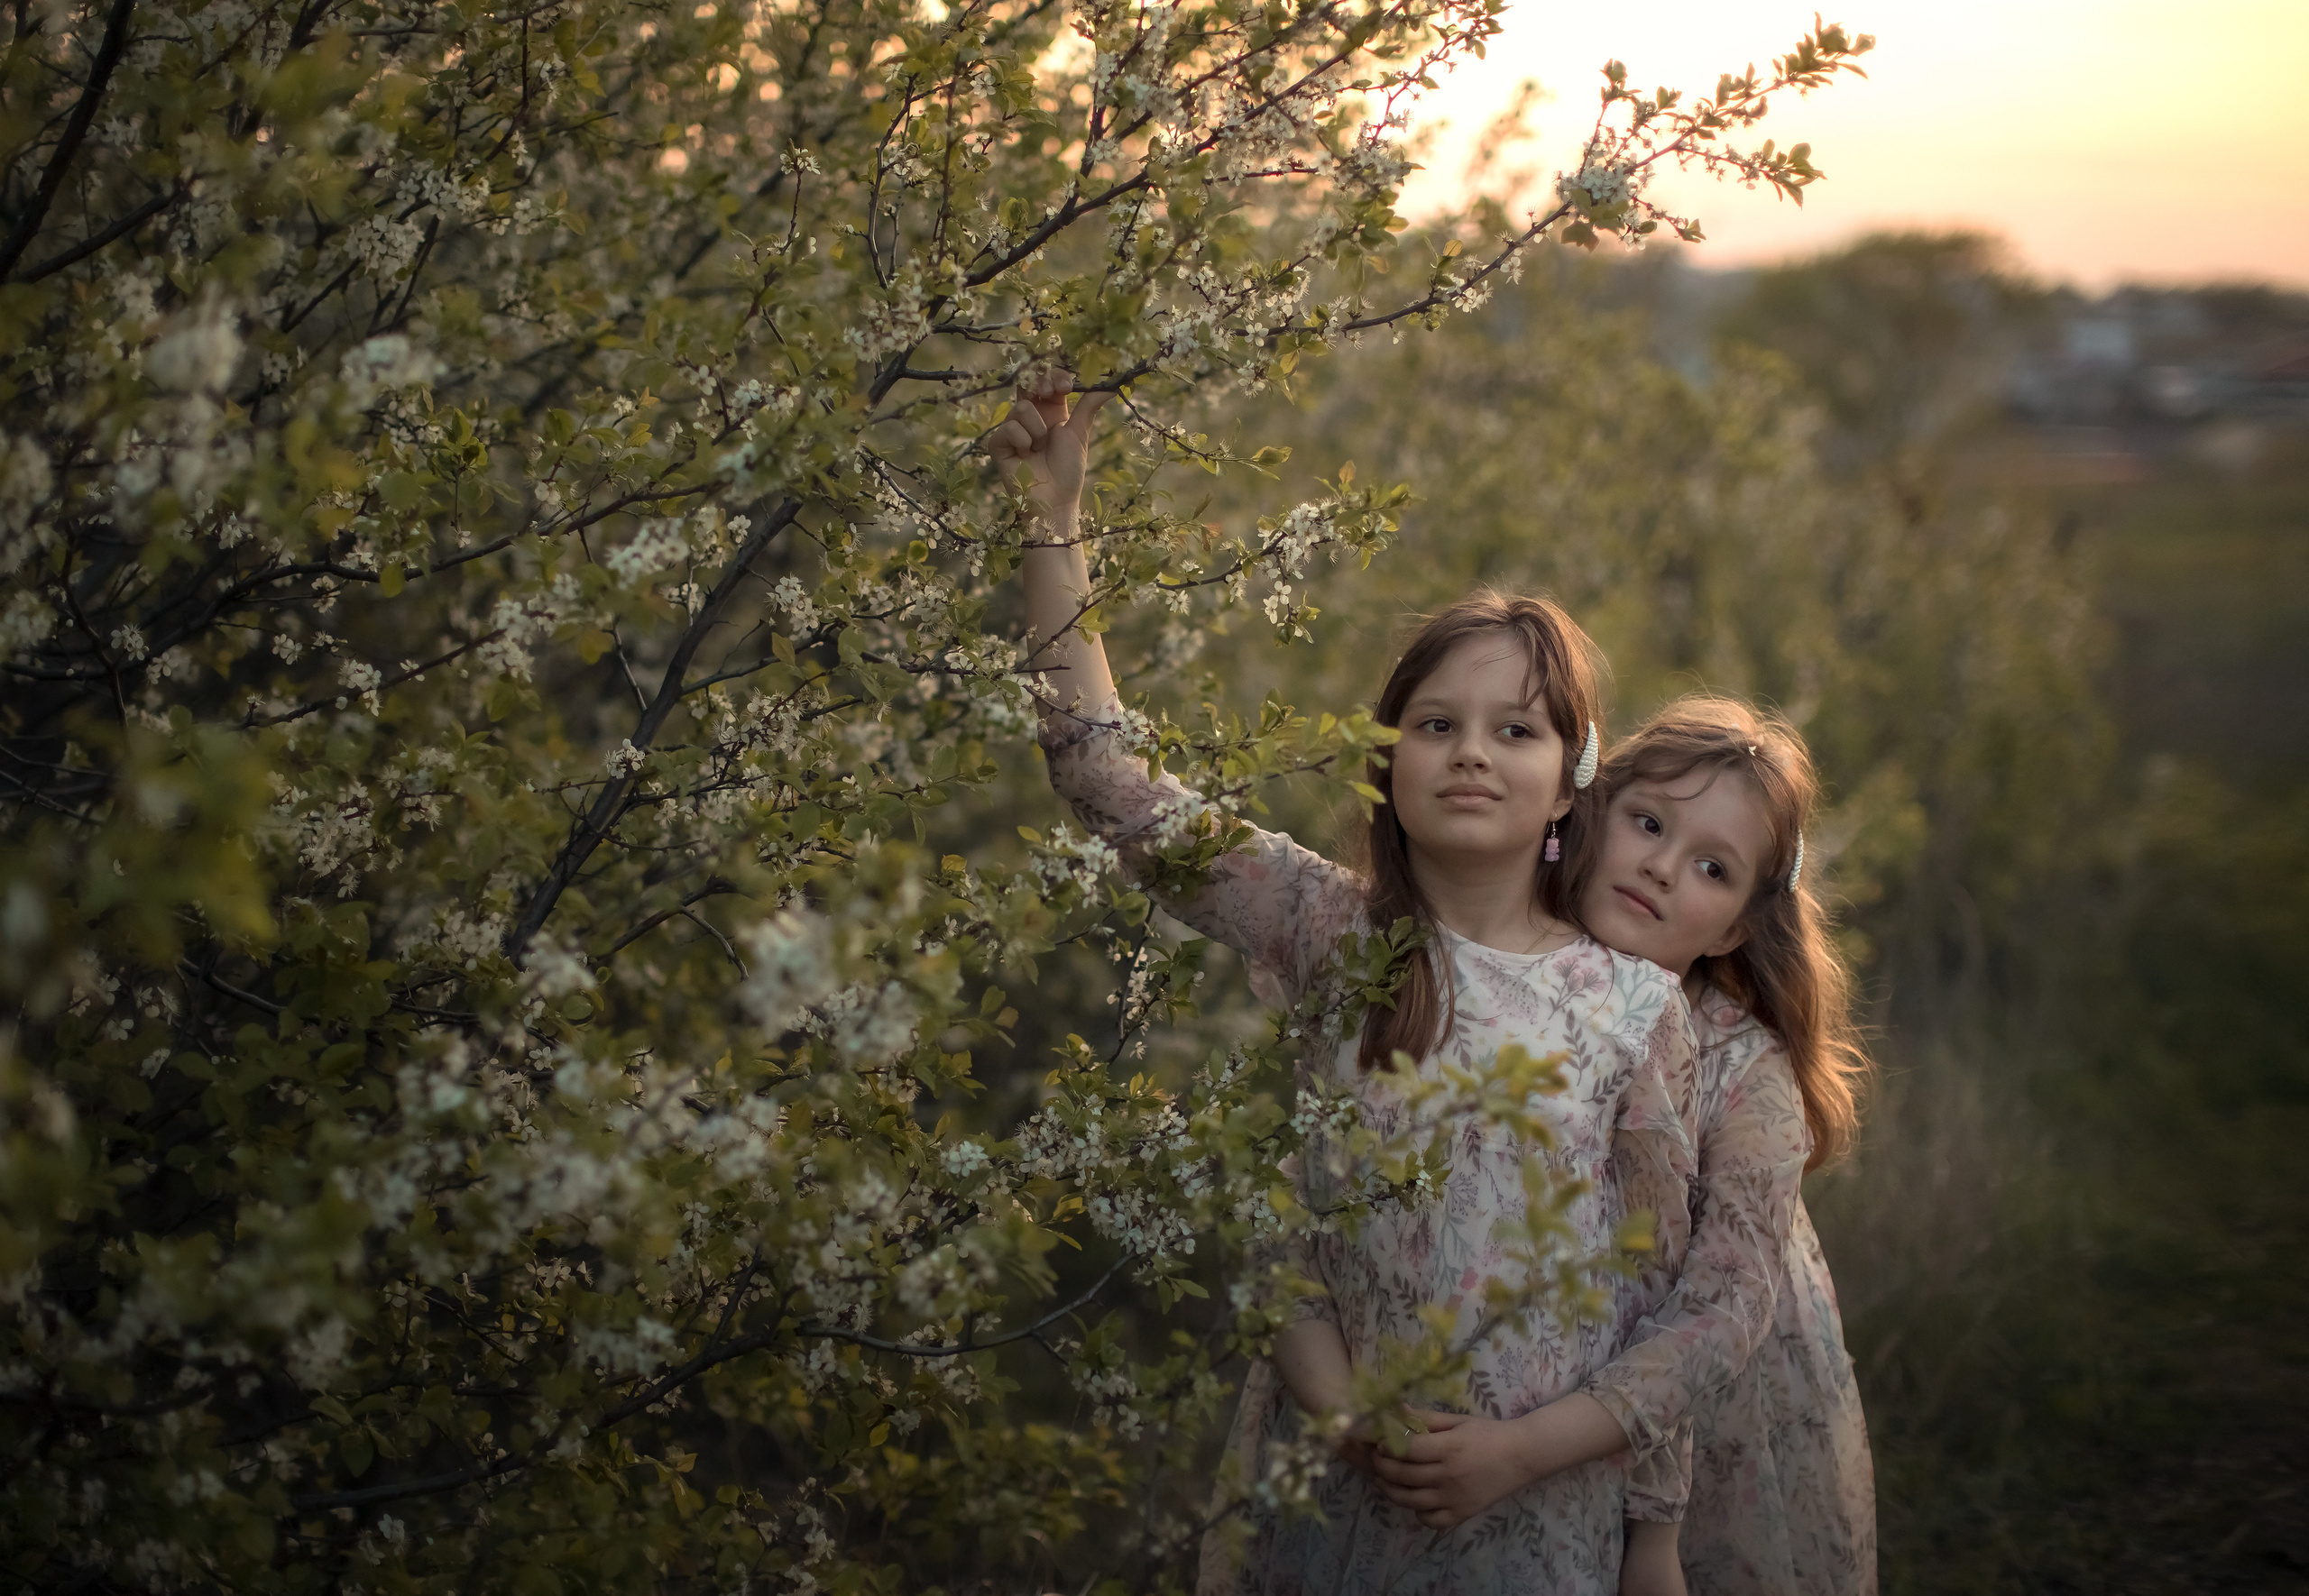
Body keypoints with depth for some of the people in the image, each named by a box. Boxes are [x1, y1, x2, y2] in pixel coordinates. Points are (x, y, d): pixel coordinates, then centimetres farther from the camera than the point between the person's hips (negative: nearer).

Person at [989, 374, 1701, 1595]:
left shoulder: (1637, 1004, -4)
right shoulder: (1329, 931, -3)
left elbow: (1653, 1279, -1)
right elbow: (1107, 781, -10)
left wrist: (1529, 1446, -11)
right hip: (1326, 1480, 0)